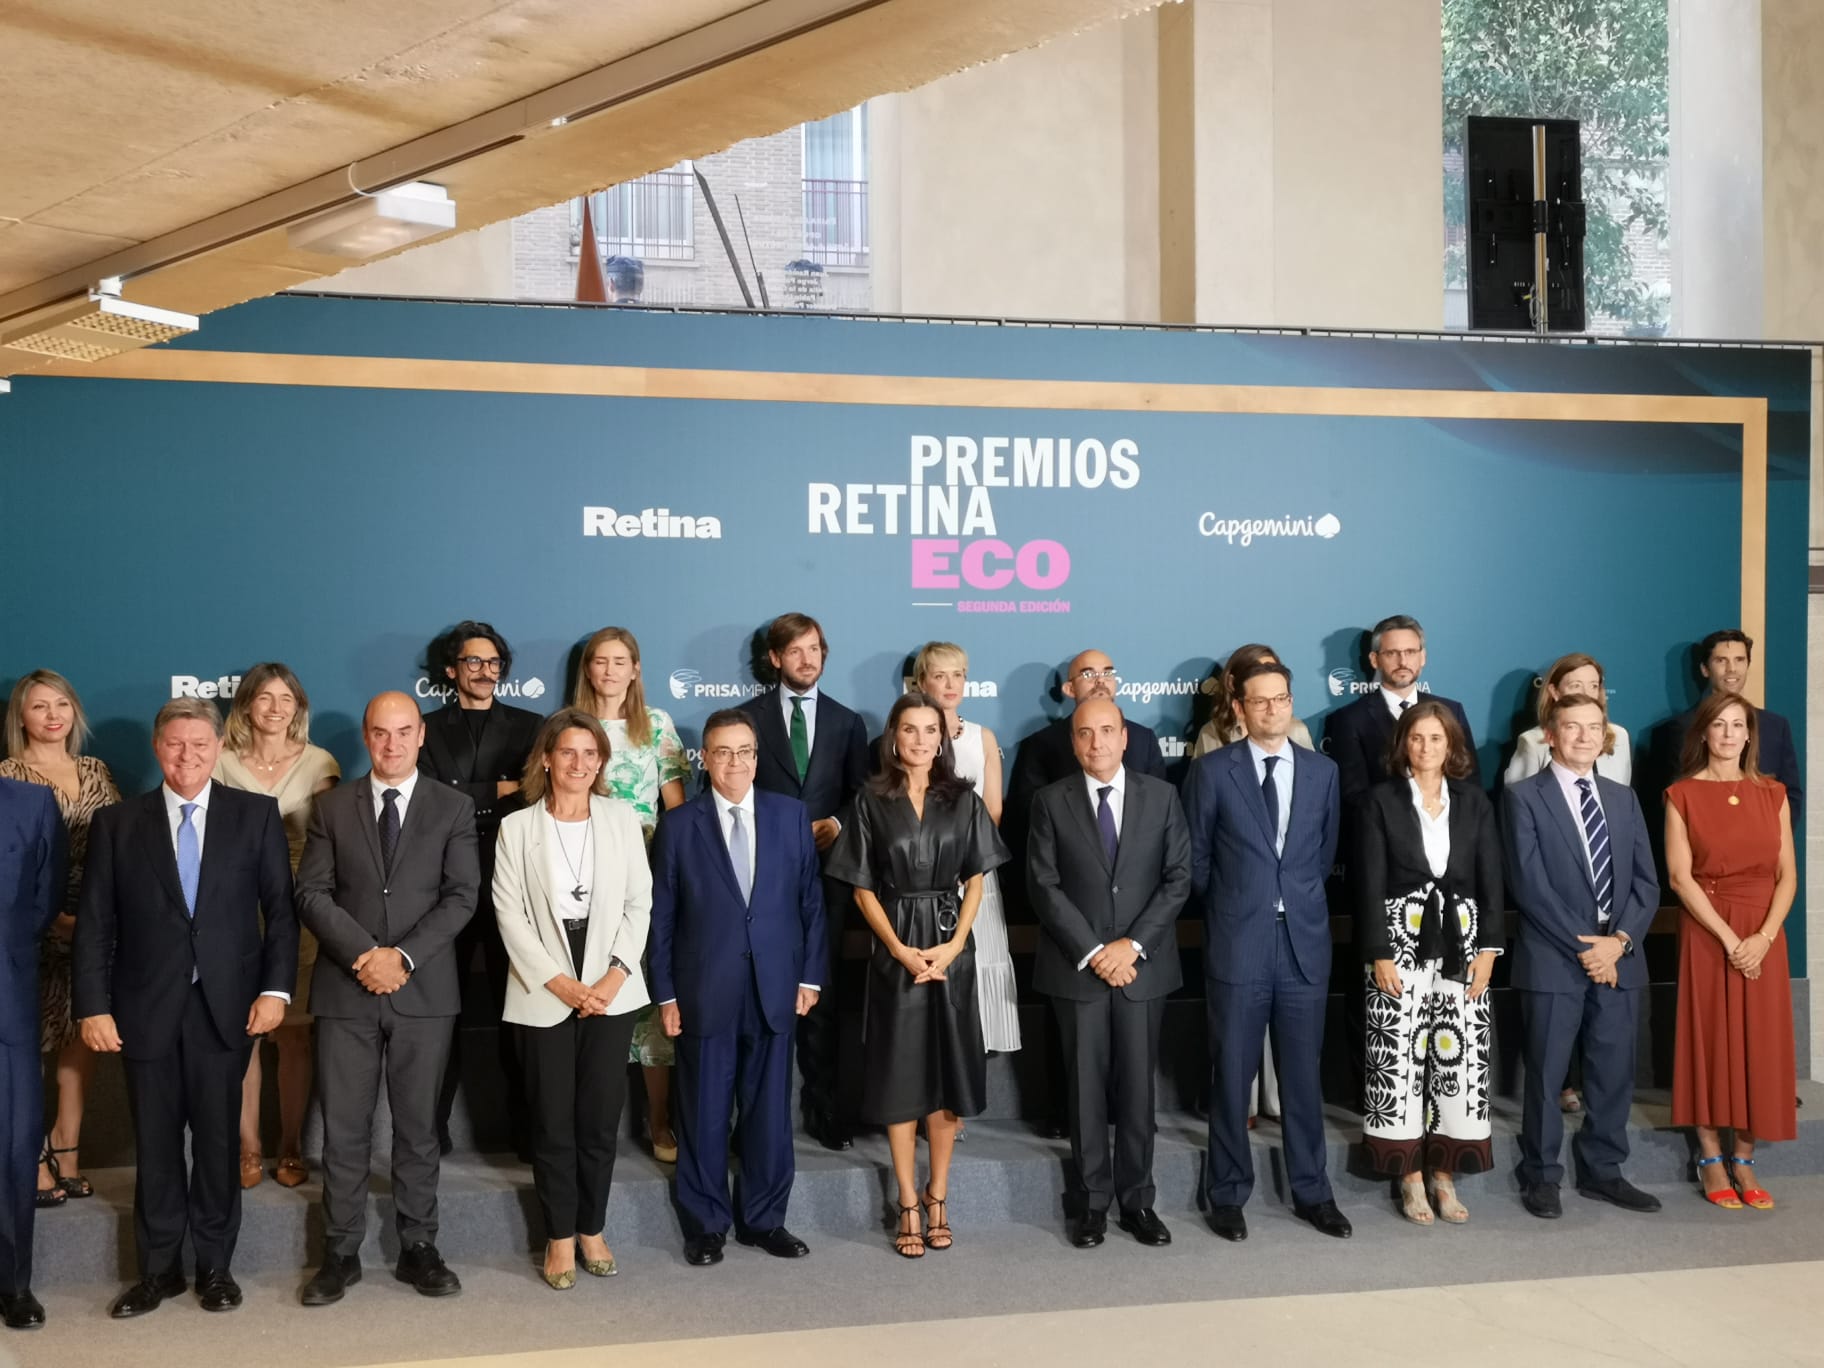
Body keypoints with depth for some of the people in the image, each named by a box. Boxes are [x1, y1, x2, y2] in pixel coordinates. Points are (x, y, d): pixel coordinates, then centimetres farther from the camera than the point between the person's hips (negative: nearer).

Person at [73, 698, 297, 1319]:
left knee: (219, 1139, 7)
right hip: (146, 1008, 1)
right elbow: (94, 923, 2)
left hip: (226, 1005, -1)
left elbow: (281, 909, 1)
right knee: (155, 1143, 9)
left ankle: (215, 1265, 20)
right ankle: (158, 1268, 22)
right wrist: (93, 1006, -5)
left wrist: (276, 988, -7)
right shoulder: (116, 822, 5)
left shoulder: (256, 814, 2)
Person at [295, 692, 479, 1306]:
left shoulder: (453, 807, 4)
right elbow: (312, 892, 0)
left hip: (424, 990, 0)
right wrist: (363, 954, -13)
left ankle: (418, 1248, 18)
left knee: (418, 1126, 8)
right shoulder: (333, 806, 7)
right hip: (346, 989, 1)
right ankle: (341, 1253, 15)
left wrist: (402, 956, -14)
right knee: (344, 1129, 4)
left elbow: (461, 897, -3)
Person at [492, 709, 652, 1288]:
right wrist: (559, 983, -11)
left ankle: (592, 1229, 21)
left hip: (611, 992, 1)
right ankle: (559, 1237, 17)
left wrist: (614, 977, -9)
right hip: (543, 995, -1)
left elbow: (639, 904, 3)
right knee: (553, 1122, 4)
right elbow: (510, 914, -3)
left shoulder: (622, 819, 5)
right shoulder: (517, 827, 1)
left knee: (601, 1118, 5)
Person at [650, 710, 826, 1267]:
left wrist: (810, 974, 2)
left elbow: (810, 900, 6)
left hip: (774, 988, 2)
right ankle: (706, 1225, 21)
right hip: (704, 992, -1)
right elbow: (662, 916, 1)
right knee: (703, 1115, 7)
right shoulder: (678, 825, 0)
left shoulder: (791, 814, 4)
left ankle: (764, 1219, 24)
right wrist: (665, 993, -2)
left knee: (769, 1110, 10)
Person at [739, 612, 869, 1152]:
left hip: (826, 870, 2)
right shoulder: (748, 717, 4)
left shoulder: (846, 722, 11)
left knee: (824, 988, 4)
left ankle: (823, 1106, 13)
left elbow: (860, 795, 11)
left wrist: (837, 823, -8)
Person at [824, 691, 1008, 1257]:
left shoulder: (963, 800, 4)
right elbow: (862, 888, -1)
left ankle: (937, 1194, 20)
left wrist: (954, 944, -9)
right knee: (899, 1073, 2)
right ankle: (908, 1205, 12)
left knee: (950, 1070, 5)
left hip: (952, 947, 2)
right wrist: (900, 949, -11)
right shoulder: (871, 802, 0)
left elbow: (976, 880, 5)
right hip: (895, 949, -1)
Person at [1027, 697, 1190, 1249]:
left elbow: (1178, 878, 0)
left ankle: (1137, 1200, 18)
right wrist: (1091, 951, -11)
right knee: (1086, 1088, 5)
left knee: (1138, 1086, 7)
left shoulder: (1161, 796, 4)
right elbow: (1044, 886, -4)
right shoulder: (1051, 801, 1)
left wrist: (1133, 944, -10)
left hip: (1142, 963, 1)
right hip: (1077, 966, -1)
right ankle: (1092, 1203, 16)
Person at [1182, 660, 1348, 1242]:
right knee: (1232, 1075, 5)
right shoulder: (1211, 771, -3)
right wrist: (1231, 909, 8)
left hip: (1305, 942, 2)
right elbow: (1196, 861, 3)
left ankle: (1311, 1192, 23)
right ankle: (1228, 1195, 18)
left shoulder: (1322, 771, 7)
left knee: (1303, 1074, 10)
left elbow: (1326, 852, 16)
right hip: (1237, 946, -2)